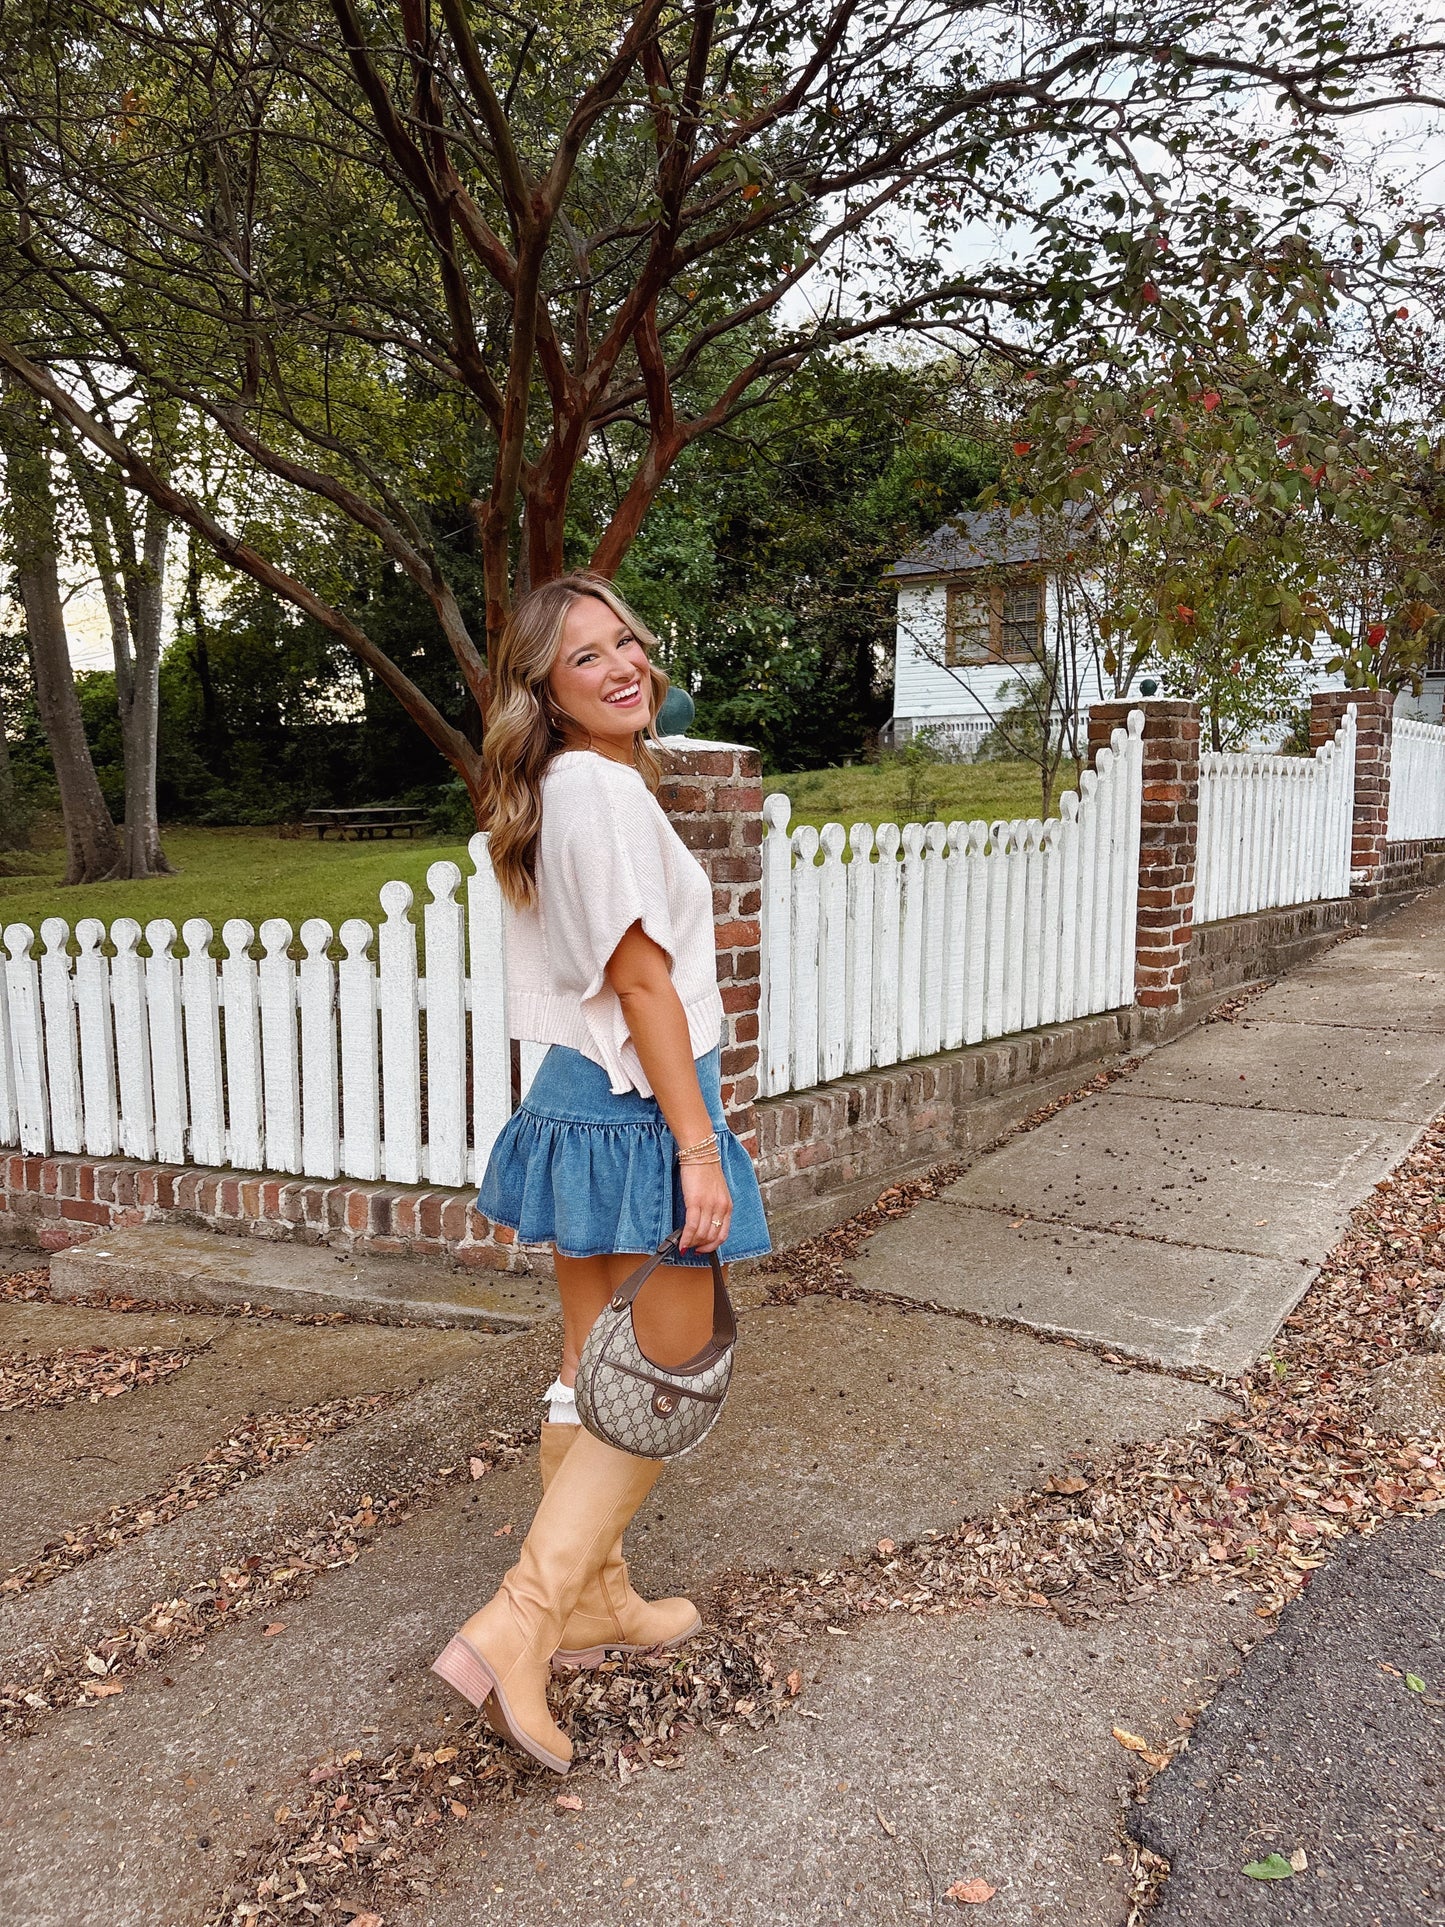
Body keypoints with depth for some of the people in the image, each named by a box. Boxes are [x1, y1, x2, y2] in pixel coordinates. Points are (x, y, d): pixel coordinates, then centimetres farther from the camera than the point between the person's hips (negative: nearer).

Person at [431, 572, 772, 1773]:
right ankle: (516, 1627, 1)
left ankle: (595, 1598, 32)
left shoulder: (565, 791, 14)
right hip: (639, 1109, -9)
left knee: (595, 1371, 18)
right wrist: (698, 1146, -18)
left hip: (577, 1104, 10)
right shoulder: (607, 787, -16)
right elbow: (643, 979, -20)